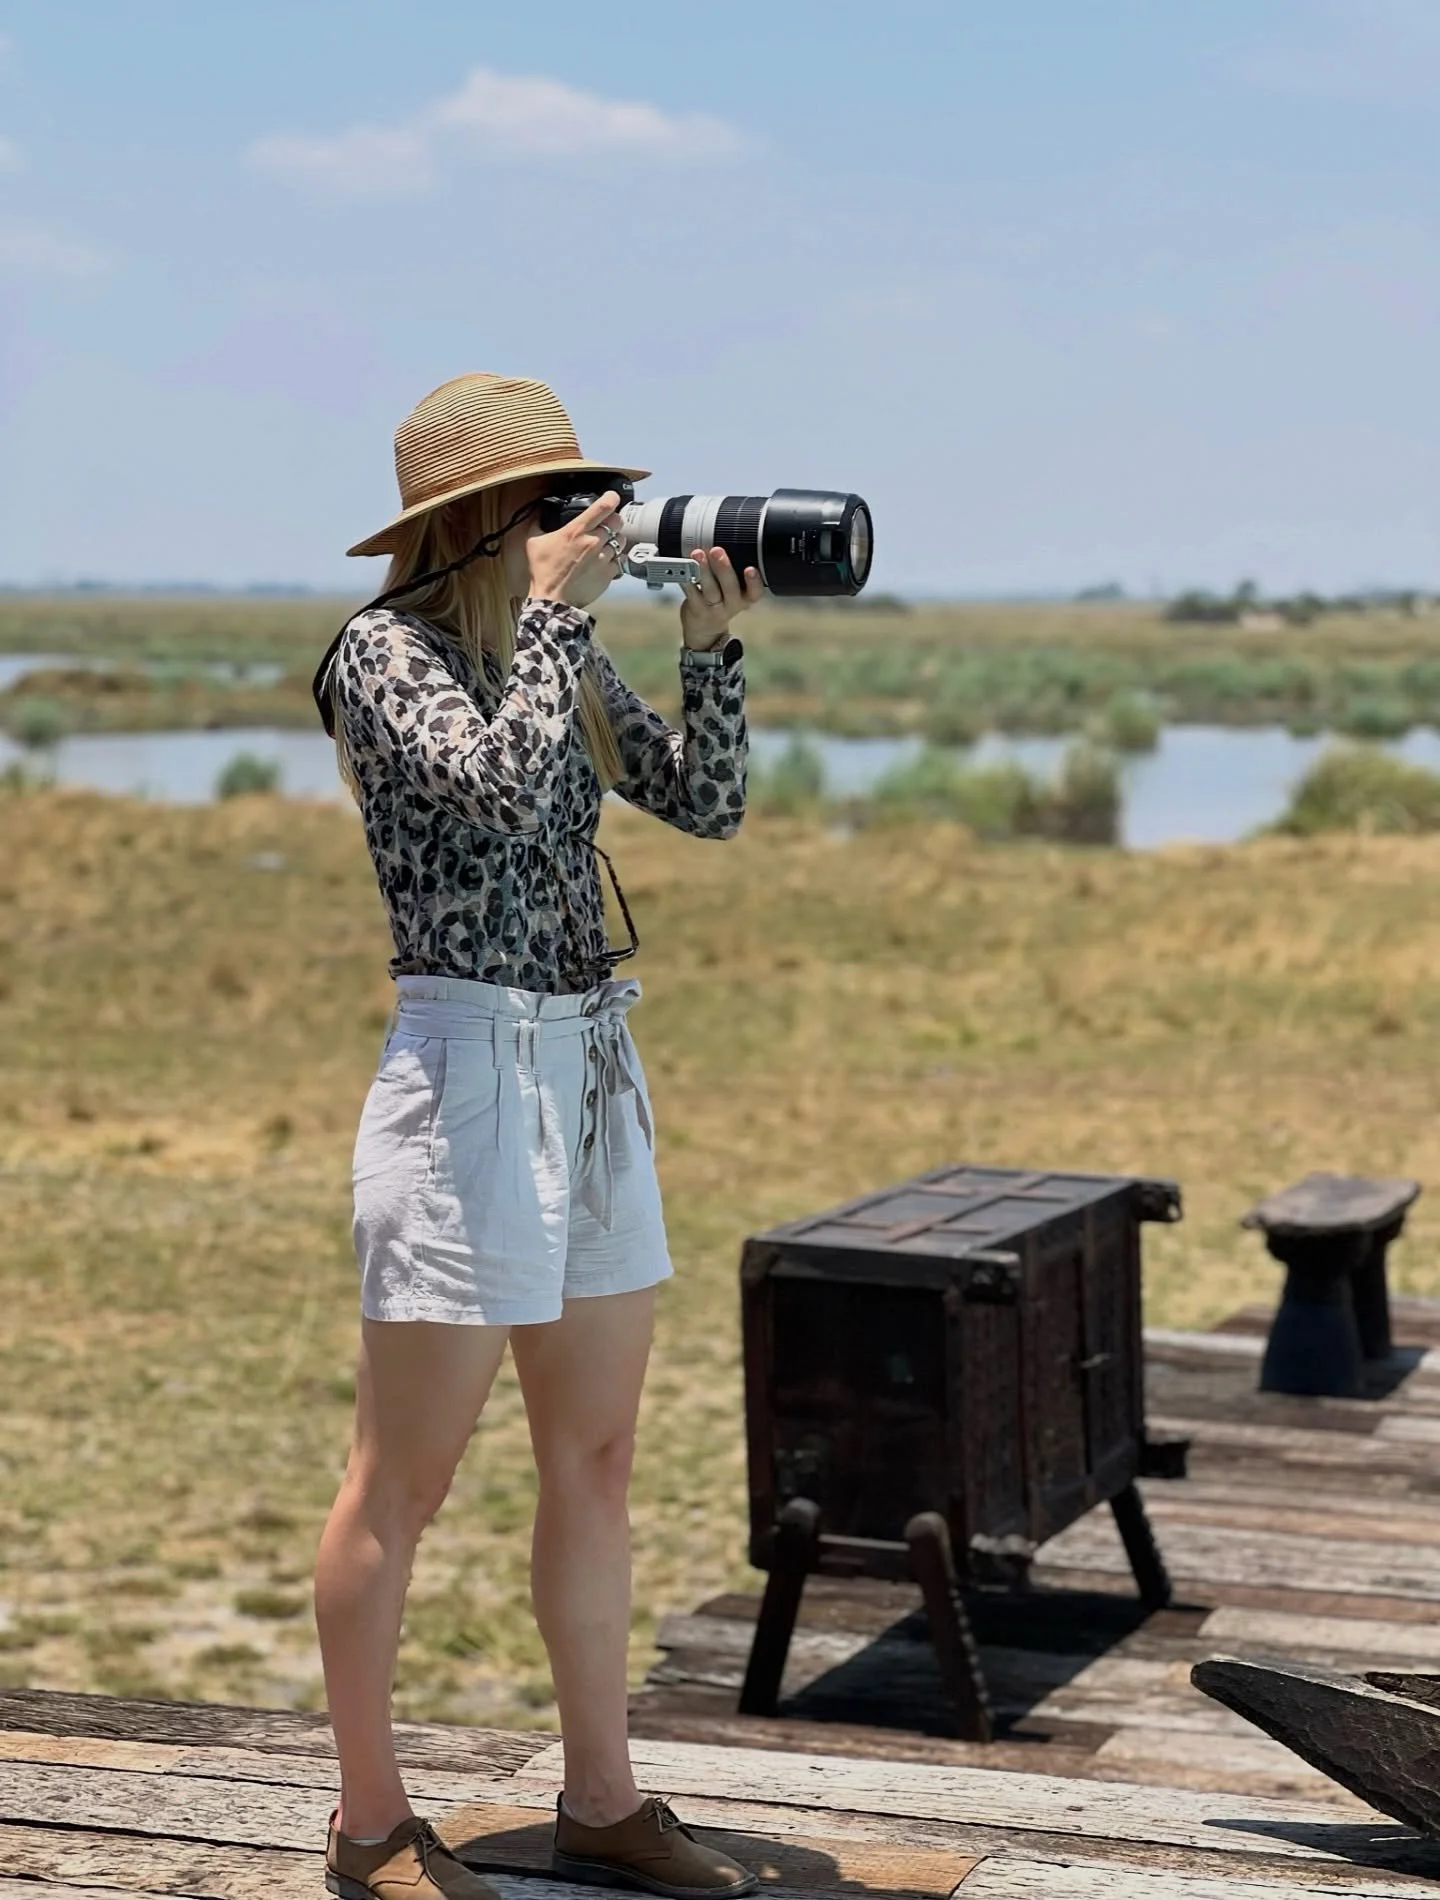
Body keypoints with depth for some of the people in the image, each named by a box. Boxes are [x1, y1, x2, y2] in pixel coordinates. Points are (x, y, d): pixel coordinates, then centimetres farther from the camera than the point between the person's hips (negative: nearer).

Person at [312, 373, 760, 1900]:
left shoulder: (561, 660, 12)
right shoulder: (384, 654, -9)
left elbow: (709, 804, 10)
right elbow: (502, 789, -26)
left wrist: (711, 644, -1)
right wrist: (555, 609, -17)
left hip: (593, 1071, 8)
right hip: (468, 1071, -8)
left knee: (595, 1458, 12)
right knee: (404, 1477, 0)